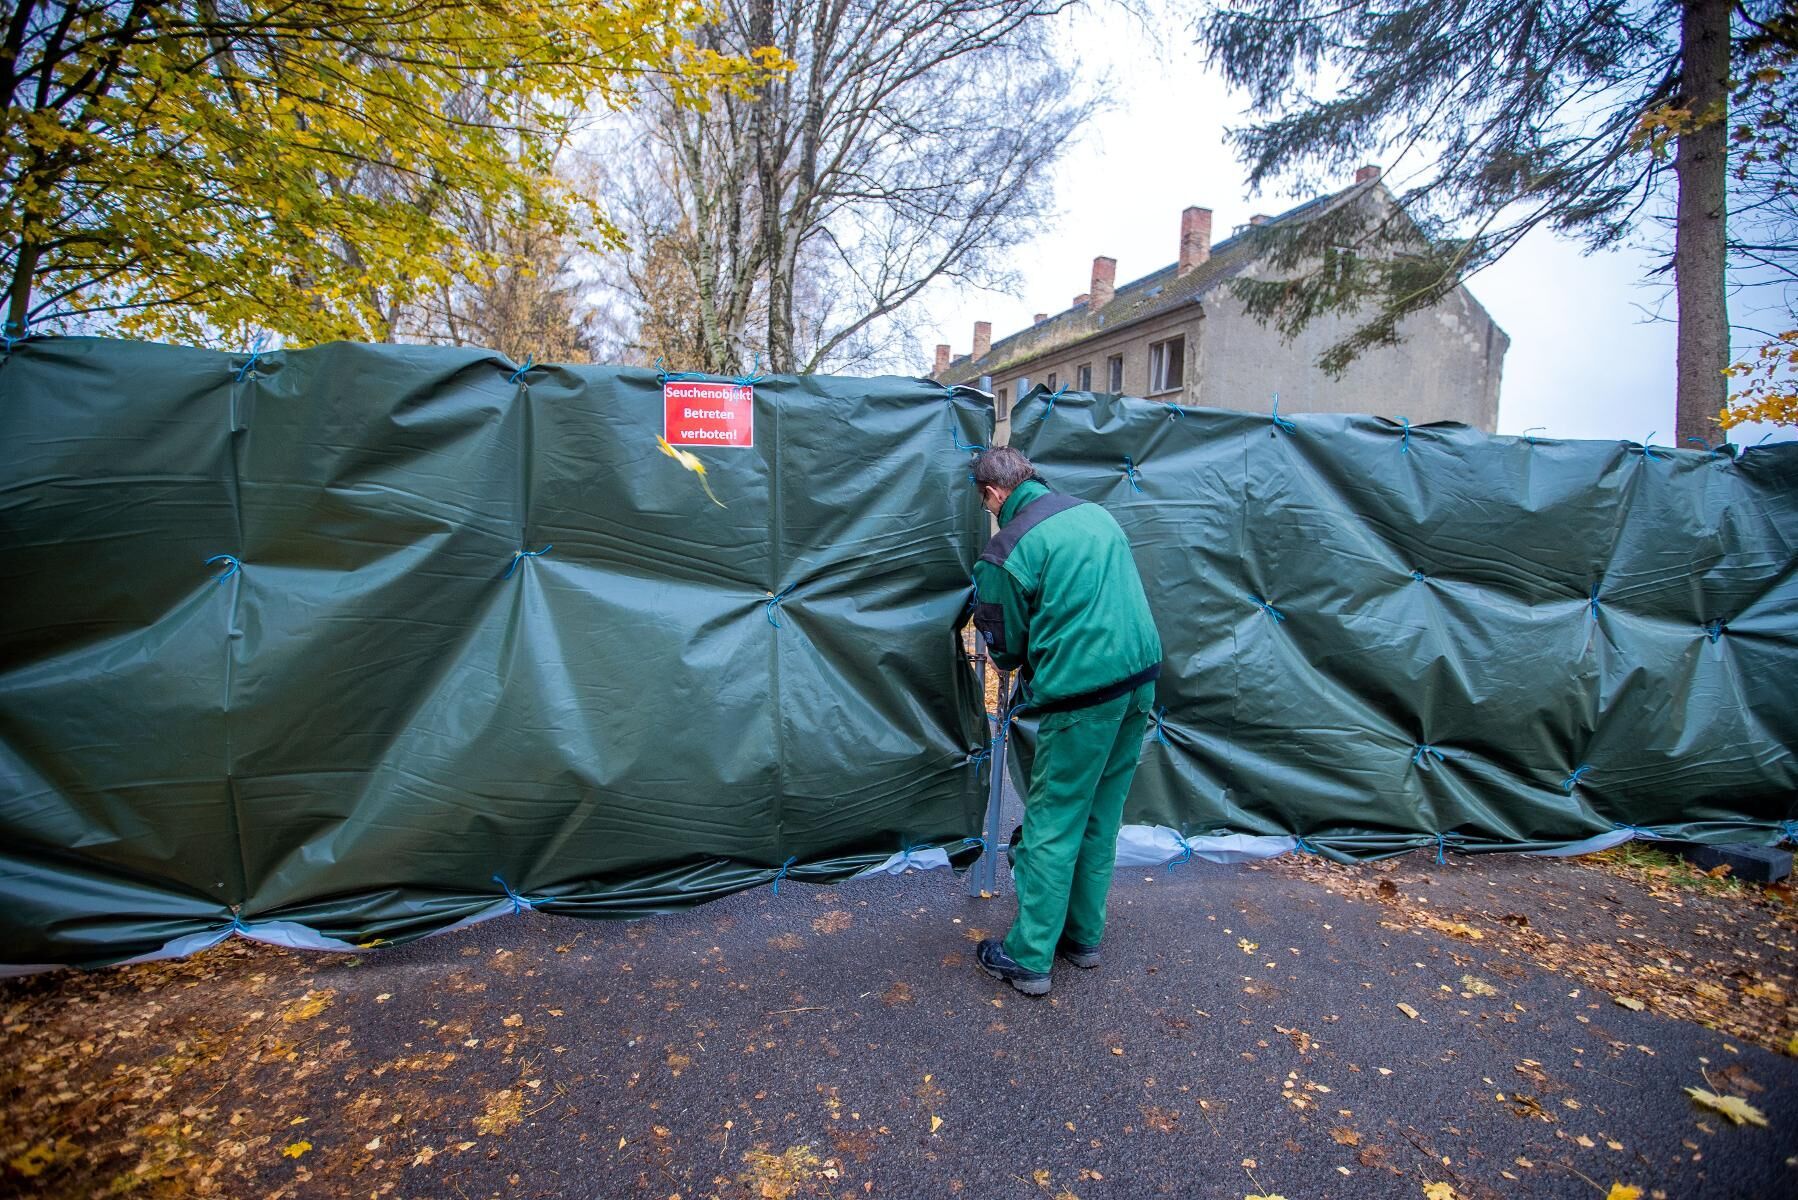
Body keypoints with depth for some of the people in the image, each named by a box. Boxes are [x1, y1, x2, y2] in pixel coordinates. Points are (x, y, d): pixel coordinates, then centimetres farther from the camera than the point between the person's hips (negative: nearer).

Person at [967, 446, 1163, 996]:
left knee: (1052, 825, 4)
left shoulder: (1006, 550, -11)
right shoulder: (1093, 512, 10)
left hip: (1083, 693, -7)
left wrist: (1011, 659, 22)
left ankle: (1028, 959, 14)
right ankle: (1083, 936, 31)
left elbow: (1007, 647, -1)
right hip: (1141, 675, 7)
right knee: (1101, 819, 17)